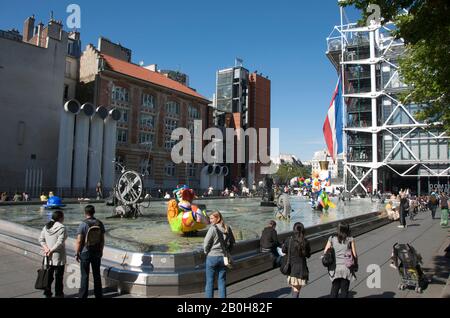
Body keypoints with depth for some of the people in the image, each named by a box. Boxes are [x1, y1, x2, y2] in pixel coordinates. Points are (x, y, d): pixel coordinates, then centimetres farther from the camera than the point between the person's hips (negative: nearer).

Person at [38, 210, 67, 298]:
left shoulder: (46, 226, 5)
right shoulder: (61, 228, -17)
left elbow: (41, 239, 4)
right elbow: (60, 242, -24)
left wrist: (46, 248, -6)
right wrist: (51, 251, -14)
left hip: (48, 257, 6)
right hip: (58, 256, -6)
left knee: (48, 275, 18)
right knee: (58, 276, 7)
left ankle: (47, 293, 26)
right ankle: (58, 294, 16)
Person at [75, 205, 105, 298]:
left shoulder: (83, 224, -16)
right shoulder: (100, 223, -4)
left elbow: (79, 241, -16)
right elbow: (102, 239, 2)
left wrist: (77, 253, -5)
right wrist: (101, 250, 14)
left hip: (85, 253, -4)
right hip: (97, 252, 4)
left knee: (85, 275, 8)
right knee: (97, 274, 15)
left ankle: (83, 295, 15)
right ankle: (98, 294, 24)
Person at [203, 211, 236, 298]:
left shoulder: (213, 229, -15)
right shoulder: (227, 229, 2)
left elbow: (206, 243, -13)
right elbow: (233, 242, 9)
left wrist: (206, 252, 3)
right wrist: (227, 251, 13)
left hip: (212, 257, -5)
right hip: (223, 257, 5)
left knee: (210, 281, 9)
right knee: (222, 282, 13)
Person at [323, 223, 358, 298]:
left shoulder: (332, 238, 1)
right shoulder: (350, 239, -2)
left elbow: (325, 252, -1)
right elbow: (354, 255, -2)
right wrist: (356, 265, 12)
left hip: (335, 268, 1)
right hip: (346, 268, -1)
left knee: (334, 288, 14)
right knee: (344, 289, 10)